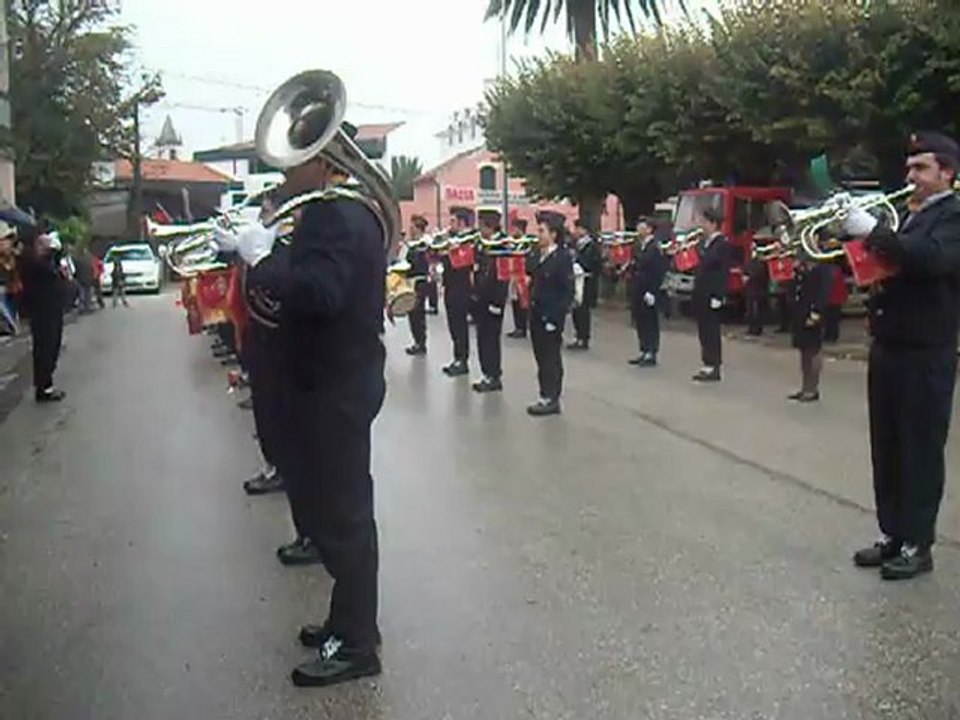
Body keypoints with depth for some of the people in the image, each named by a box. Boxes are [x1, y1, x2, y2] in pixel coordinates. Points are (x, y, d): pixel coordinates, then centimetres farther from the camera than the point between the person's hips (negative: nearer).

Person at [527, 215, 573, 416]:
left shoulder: (563, 258, -11)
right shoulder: (538, 256, 10)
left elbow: (568, 291, -15)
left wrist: (555, 318, -19)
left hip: (551, 317, -7)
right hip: (536, 315, 7)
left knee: (551, 358, 1)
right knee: (541, 358, 12)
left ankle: (552, 400, 10)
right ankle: (545, 397, 21)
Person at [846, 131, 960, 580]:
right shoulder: (908, 216, 17)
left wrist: (873, 232, -25)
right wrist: (852, 233, -1)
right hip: (887, 349, 8)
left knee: (921, 452, 0)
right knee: (887, 450, 12)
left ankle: (918, 546, 8)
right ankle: (892, 535, 22)